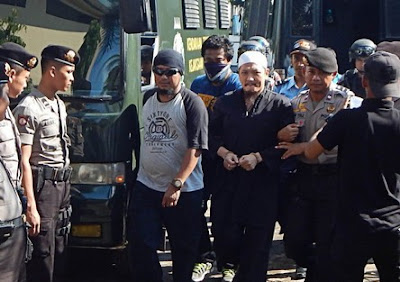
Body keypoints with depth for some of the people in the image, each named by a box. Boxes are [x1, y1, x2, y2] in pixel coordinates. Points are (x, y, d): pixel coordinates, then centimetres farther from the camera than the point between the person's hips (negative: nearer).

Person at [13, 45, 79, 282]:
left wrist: (66, 184, 13)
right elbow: (24, 161, -17)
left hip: (63, 183, 9)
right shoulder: (29, 108, -14)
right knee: (43, 256, -5)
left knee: (61, 252, 14)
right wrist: (31, 206, -20)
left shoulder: (60, 104, 13)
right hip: (43, 185, -9)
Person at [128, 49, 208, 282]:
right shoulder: (148, 98, 10)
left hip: (184, 192, -5)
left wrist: (176, 184, -22)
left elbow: (195, 149, -16)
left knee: (184, 250, 6)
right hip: (146, 186, 5)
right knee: (141, 246, 3)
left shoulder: (192, 103, -10)